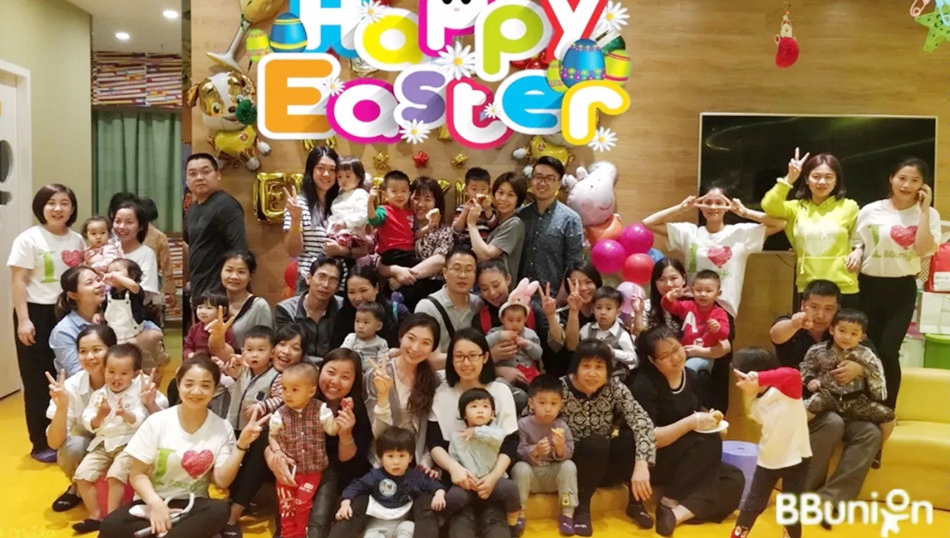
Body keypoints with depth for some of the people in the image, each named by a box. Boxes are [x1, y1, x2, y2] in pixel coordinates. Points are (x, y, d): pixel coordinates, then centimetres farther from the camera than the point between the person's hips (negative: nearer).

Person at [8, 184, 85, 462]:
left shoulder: (77, 240, 7)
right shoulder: (29, 239, -7)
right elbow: (18, 281, -10)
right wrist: (23, 319, -16)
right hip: (37, 313, -4)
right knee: (38, 381, 3)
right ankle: (41, 444, 14)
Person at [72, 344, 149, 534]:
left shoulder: (136, 394, -7)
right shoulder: (99, 394, 4)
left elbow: (139, 420, -20)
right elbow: (88, 422, -1)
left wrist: (125, 414, -40)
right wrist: (99, 417, -23)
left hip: (127, 443, -5)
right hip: (103, 443, 5)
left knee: (115, 475, -25)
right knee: (82, 474, -7)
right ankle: (95, 516, 5)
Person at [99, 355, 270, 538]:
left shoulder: (222, 429, -3)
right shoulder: (157, 422, -7)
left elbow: (221, 481, -7)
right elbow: (137, 475, -4)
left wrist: (241, 445, -17)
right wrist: (155, 502, -22)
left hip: (192, 505, 0)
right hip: (152, 502, 0)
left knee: (220, 511, -35)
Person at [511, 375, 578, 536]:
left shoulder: (562, 426, -7)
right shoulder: (523, 424, -12)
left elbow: (568, 455, -10)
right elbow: (519, 453, -16)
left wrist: (561, 449, -32)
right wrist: (534, 451, -35)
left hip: (553, 475, 2)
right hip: (531, 475, -1)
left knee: (569, 466, -24)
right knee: (520, 468, -31)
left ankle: (567, 514, -13)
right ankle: (519, 513, -15)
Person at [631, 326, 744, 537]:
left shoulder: (690, 376, 2)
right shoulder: (645, 384, -19)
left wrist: (707, 419, -7)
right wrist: (692, 422, -29)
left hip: (684, 462, 7)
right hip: (652, 461, -7)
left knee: (734, 480, -15)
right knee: (709, 442, -29)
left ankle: (678, 513, -24)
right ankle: (668, 502, -20)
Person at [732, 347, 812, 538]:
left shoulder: (787, 390, -20)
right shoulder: (756, 403, 1)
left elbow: (794, 375, -43)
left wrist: (760, 379, -51)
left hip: (794, 460, -5)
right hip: (767, 460, 5)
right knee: (753, 504, 11)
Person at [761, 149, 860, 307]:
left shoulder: (849, 207, 4)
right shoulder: (796, 207, 5)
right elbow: (769, 205, -13)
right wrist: (790, 178, -16)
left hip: (843, 289, -1)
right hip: (806, 289, 1)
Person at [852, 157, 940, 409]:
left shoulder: (929, 215, 1)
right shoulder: (871, 211, 0)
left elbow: (923, 250, -14)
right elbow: (856, 245, 9)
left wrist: (923, 210, -14)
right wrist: (856, 253, -13)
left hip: (903, 289, -1)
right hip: (870, 286, 1)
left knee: (888, 351, -7)